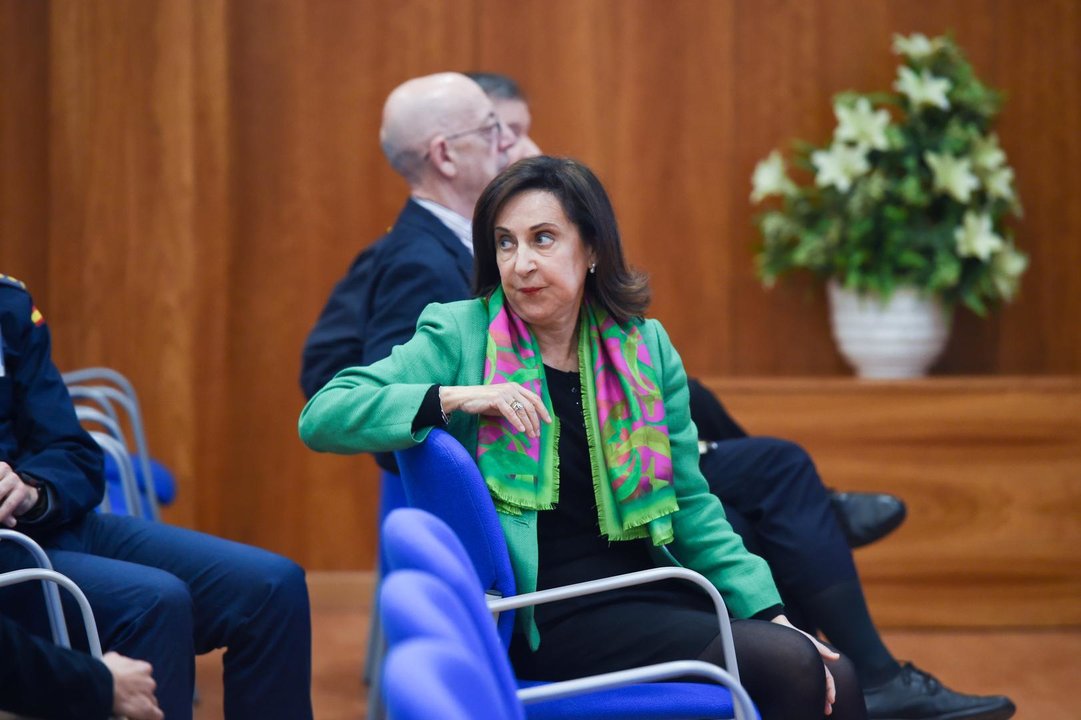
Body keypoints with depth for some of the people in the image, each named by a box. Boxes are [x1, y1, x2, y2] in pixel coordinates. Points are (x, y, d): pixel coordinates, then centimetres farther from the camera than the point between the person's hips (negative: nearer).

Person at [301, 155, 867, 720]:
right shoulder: (460, 337, 1)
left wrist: (769, 611, 3)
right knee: (790, 667, -21)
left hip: (652, 597, 5)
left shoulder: (645, 347, 12)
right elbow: (320, 418, -8)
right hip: (550, 617, -5)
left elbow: (690, 505, 14)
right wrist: (455, 398, -20)